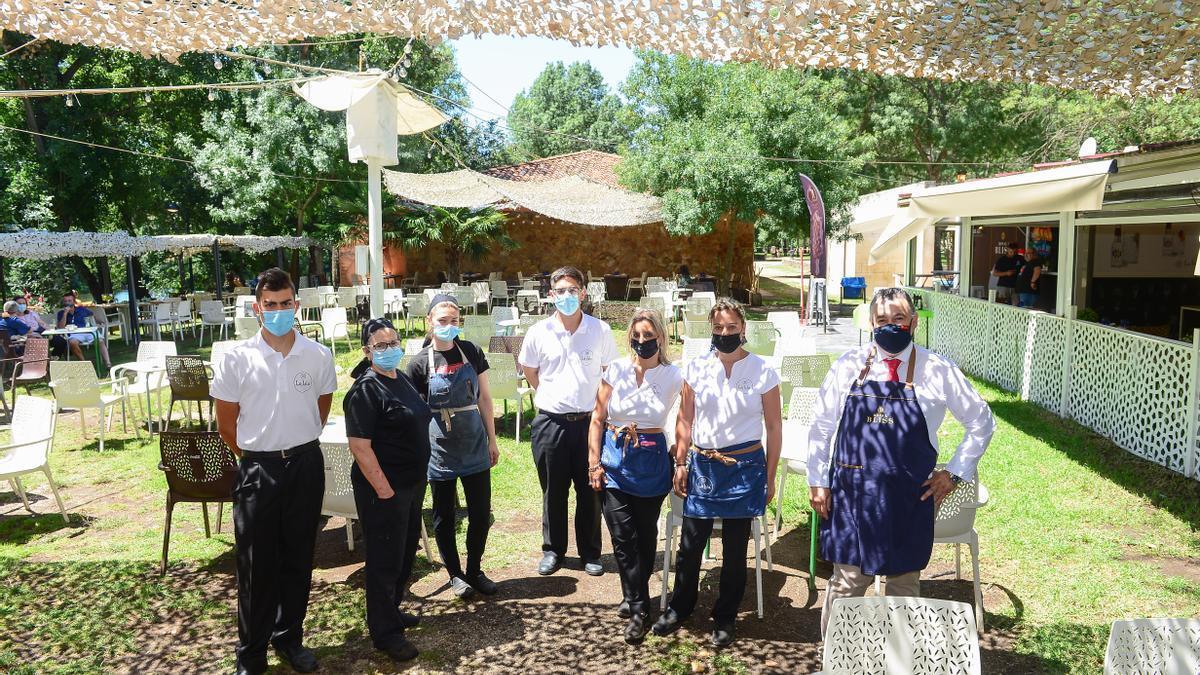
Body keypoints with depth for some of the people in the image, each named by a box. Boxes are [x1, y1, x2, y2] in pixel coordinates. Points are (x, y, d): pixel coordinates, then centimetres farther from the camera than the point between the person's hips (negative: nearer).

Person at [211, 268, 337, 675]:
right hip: (258, 470, -2)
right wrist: (254, 456, 6)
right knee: (256, 565, 5)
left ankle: (290, 638, 30)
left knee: (298, 560, 13)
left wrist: (299, 444, 12)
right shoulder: (238, 359, -8)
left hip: (305, 466, 2)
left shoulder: (318, 356, -3)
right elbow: (226, 421, 1)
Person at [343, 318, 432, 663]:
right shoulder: (366, 389, -18)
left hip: (412, 484, 9)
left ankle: (391, 610, 38)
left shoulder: (402, 379, 8)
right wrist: (384, 489, -20)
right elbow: (360, 446, -22)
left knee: (406, 553, 20)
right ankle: (385, 633, 18)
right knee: (385, 560, 4)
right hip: (384, 491, -8)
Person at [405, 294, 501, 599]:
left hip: (475, 448, 2)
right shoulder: (420, 362, -7)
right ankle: (455, 573, 29)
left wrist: (492, 440, 6)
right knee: (444, 516, 10)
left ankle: (474, 571, 28)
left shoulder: (472, 352, -1)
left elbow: (484, 398, 5)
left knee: (481, 514, 8)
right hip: (440, 451, -2)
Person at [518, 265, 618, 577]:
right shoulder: (538, 332, -3)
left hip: (590, 420, 0)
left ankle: (590, 553, 25)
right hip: (550, 422, 0)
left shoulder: (601, 331, -4)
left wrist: (595, 402, 8)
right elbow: (530, 372, 12)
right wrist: (552, 396, 11)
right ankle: (553, 549, 29)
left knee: (590, 491, 9)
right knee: (553, 491, 12)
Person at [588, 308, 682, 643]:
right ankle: (639, 606, 16)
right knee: (622, 536, -2)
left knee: (646, 535, 11)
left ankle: (634, 599, 32)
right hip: (615, 458, 0)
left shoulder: (673, 377, -6)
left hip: (652, 461, 0)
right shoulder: (616, 370, -4)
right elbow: (598, 419, 0)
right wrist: (594, 463, -3)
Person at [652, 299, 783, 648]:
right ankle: (679, 608, 27)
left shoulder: (763, 372, -5)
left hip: (745, 466, -1)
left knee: (735, 547, 9)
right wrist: (680, 464, 4)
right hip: (702, 464, 2)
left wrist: (769, 477, 0)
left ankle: (725, 618, 26)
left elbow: (774, 428, 0)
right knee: (690, 542, 6)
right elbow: (685, 420, 7)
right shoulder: (696, 369, 0)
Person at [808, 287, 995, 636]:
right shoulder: (849, 365, -1)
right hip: (851, 494, 0)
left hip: (909, 499, 0)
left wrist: (954, 472, 5)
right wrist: (817, 482, 4)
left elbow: (982, 422, 10)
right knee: (846, 582, 5)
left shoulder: (938, 371, -2)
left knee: (905, 586, 13)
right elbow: (821, 427, 6)